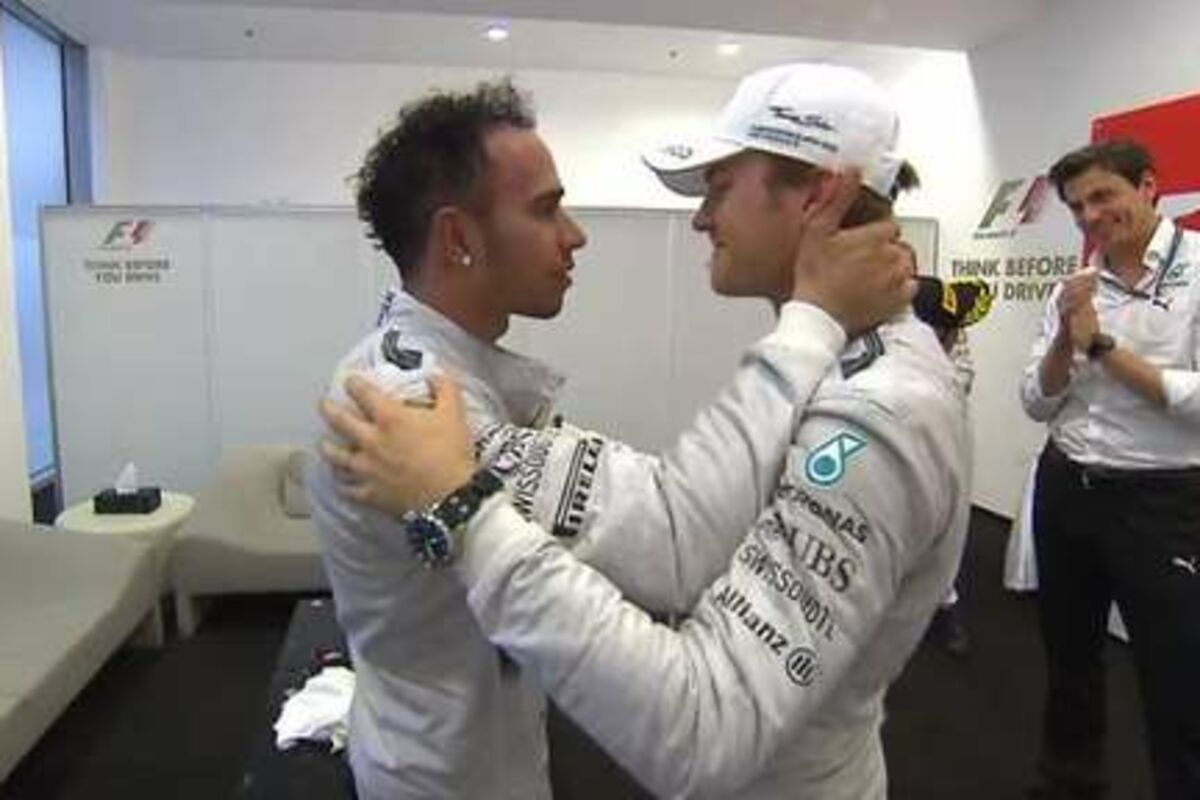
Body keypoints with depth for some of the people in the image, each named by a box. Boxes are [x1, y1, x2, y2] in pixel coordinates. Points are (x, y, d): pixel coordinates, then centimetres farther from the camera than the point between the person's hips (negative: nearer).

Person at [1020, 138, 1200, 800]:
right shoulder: (1073, 288, 5)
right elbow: (1037, 404, 3)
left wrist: (1102, 345, -19)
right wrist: (1065, 338, -12)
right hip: (1065, 490, 6)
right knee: (1068, 658, 22)